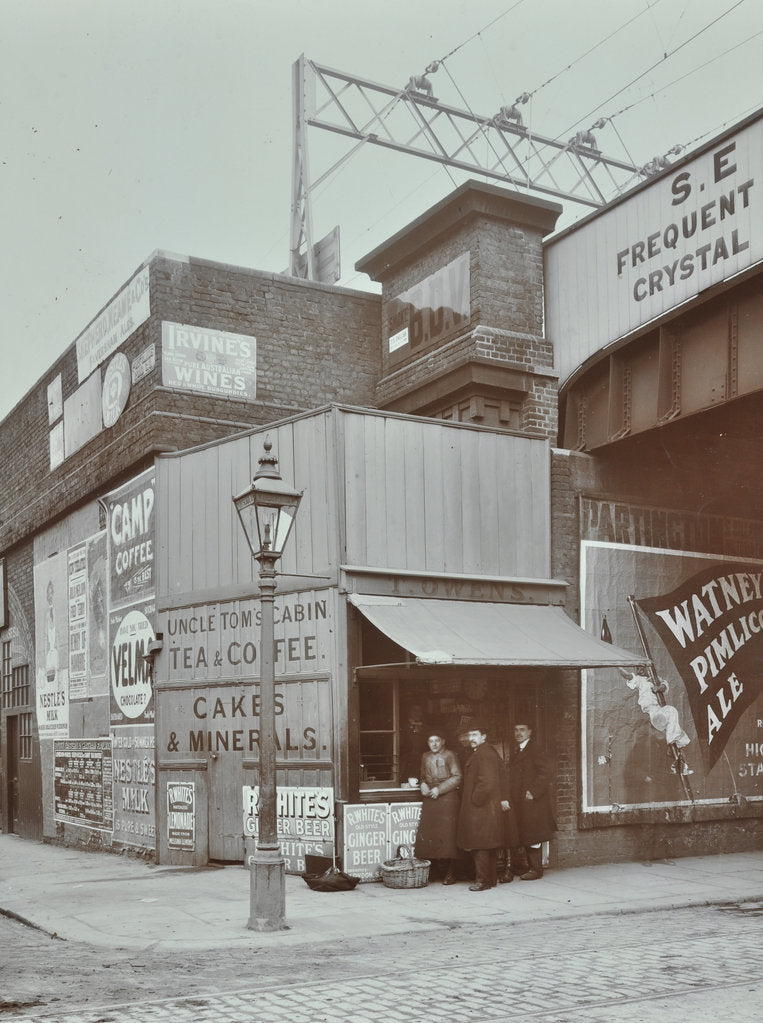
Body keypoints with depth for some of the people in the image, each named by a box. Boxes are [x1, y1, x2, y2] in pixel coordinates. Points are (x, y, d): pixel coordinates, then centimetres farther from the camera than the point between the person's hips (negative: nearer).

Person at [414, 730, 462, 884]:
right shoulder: (425, 757, 16)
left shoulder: (449, 755, -2)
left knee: (447, 834, -8)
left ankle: (450, 873, -3)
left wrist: (439, 789, -13)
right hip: (429, 799, 5)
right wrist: (423, 784, 4)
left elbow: (457, 778, -7)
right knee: (426, 834, -1)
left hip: (447, 798, -5)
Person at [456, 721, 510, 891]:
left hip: (481, 809, -11)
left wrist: (475, 800, -15)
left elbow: (486, 783, -23)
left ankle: (482, 880, -2)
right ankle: (492, 879, 21)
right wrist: (503, 798, 16)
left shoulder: (484, 754, -17)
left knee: (480, 845, -6)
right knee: (488, 846, 15)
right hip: (490, 807, 11)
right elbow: (502, 776, 19)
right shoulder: (490, 752, 15)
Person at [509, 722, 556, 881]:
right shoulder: (516, 751, 16)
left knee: (533, 836, -5)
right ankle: (532, 867, 18)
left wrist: (533, 792, -19)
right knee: (526, 836, 11)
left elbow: (544, 773, -16)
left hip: (533, 801, -8)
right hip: (520, 802, 9)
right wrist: (510, 796, 11)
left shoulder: (535, 750, -11)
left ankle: (536, 870, 0)